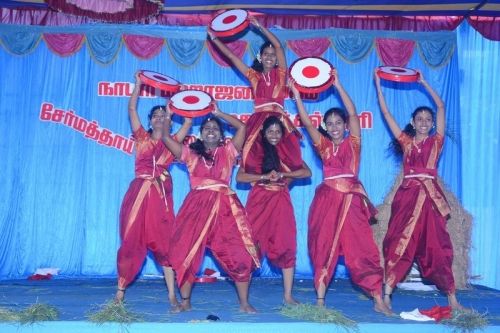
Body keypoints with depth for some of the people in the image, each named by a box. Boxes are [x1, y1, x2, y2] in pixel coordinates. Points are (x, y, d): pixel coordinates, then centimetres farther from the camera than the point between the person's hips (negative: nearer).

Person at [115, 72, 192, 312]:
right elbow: (131, 109, 8)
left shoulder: (172, 141, 12)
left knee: (164, 242, -3)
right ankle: (121, 289, 13)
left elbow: (189, 118, 6)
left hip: (161, 195, 0)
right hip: (138, 192, 1)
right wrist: (138, 84, 7)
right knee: (132, 241, 3)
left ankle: (172, 295, -1)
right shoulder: (142, 137, 13)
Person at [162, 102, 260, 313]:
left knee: (239, 254, -5)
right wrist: (168, 115, 13)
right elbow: (166, 138, 11)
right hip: (197, 206, 1)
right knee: (185, 253, -2)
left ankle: (244, 303, 6)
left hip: (225, 206, 0)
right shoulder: (191, 153, 16)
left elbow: (241, 127, 7)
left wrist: (218, 113, 12)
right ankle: (185, 302, 14)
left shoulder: (228, 151, 15)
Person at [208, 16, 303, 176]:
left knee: (286, 158, -16)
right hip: (258, 120, 1)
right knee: (254, 158, -14)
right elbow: (231, 56, 19)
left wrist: (259, 27, 3)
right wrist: (214, 38, 19)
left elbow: (278, 46, 3)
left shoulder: (280, 74, 13)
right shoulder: (254, 76, 18)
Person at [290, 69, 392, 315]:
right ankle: (320, 299, 11)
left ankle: (378, 301, 1)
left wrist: (337, 85, -5)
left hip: (352, 199, -2)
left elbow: (353, 114, -3)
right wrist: (296, 93, -2)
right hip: (327, 199, 2)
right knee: (323, 247, 4)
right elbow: (306, 122, 3)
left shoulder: (353, 142, 7)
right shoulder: (323, 145, 12)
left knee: (362, 248, -4)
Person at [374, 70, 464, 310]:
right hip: (407, 195, 0)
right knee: (399, 244, -2)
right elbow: (386, 113, 10)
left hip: (430, 196, 0)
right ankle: (386, 294, -1)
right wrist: (378, 84, 11)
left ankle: (452, 298, 8)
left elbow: (441, 107, 9)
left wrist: (423, 83, 15)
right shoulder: (405, 141, 11)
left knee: (437, 247, 2)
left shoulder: (436, 141, 10)